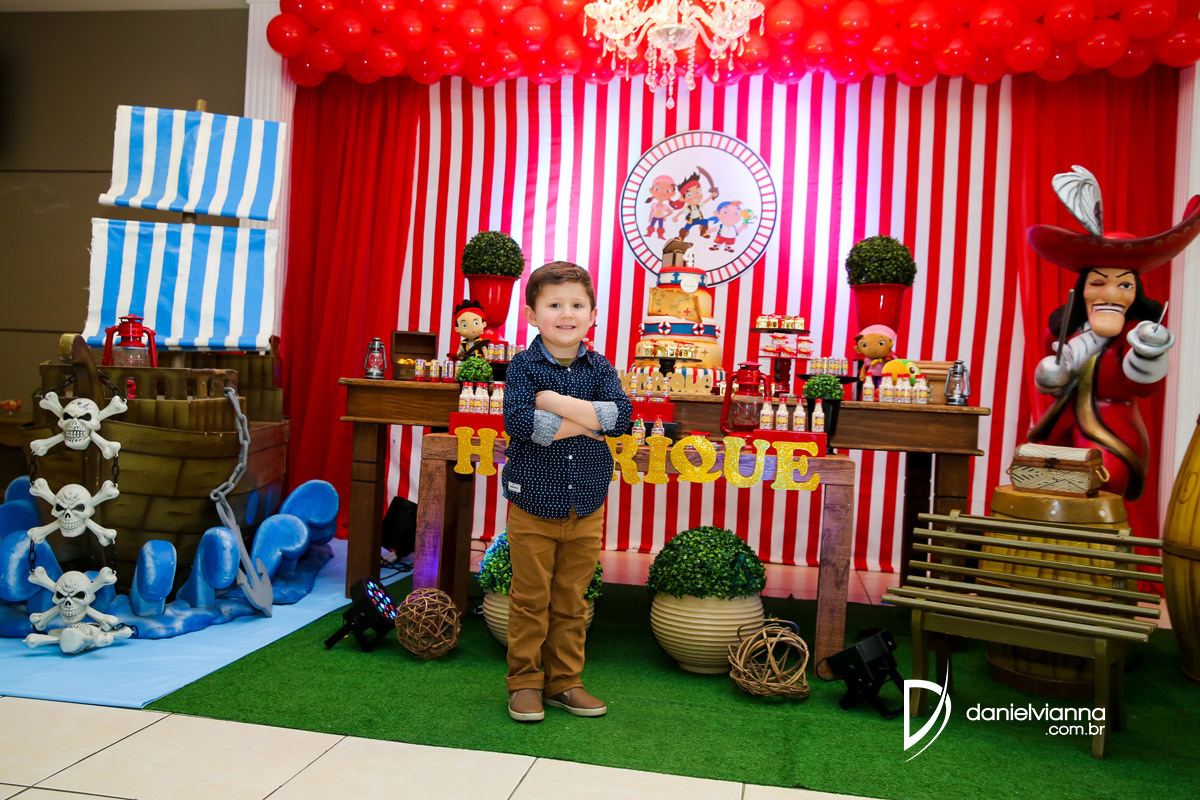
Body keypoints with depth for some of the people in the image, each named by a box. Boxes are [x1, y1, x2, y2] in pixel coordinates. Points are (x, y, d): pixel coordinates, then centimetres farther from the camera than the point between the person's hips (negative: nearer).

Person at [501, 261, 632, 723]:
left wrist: (556, 401, -21)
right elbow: (518, 423, -22)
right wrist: (584, 422, -17)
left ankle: (564, 682, 27)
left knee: (572, 601, 13)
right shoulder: (524, 366, -6)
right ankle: (525, 684, 23)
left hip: (586, 508, 3)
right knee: (530, 601, 7)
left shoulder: (599, 368, 2)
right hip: (533, 505, -3)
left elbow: (620, 416, -15)